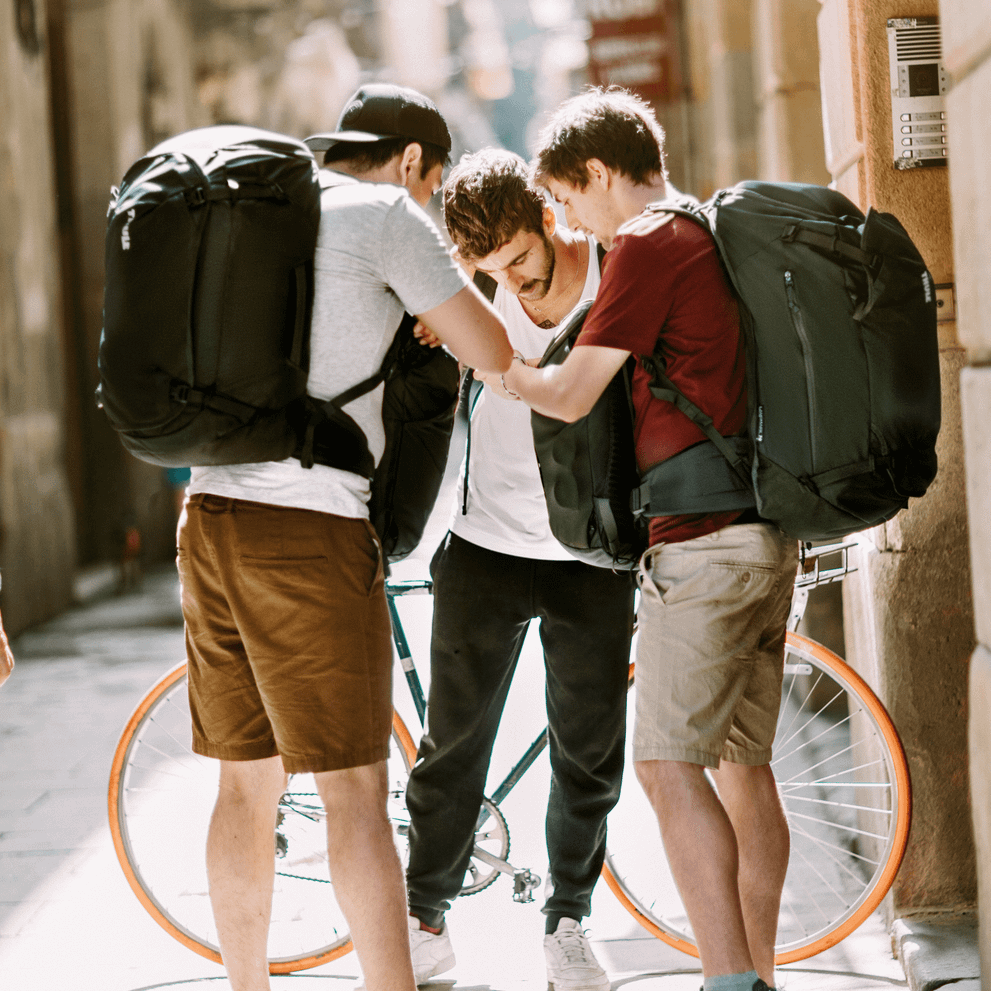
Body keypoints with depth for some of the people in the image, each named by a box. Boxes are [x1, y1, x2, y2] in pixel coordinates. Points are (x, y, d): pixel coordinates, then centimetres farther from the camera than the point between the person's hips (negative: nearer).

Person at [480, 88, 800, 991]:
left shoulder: (647, 244, -9)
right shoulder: (719, 238, 18)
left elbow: (570, 396, -8)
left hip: (702, 538, -9)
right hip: (769, 535, 9)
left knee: (670, 766, -10)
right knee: (745, 767, 11)